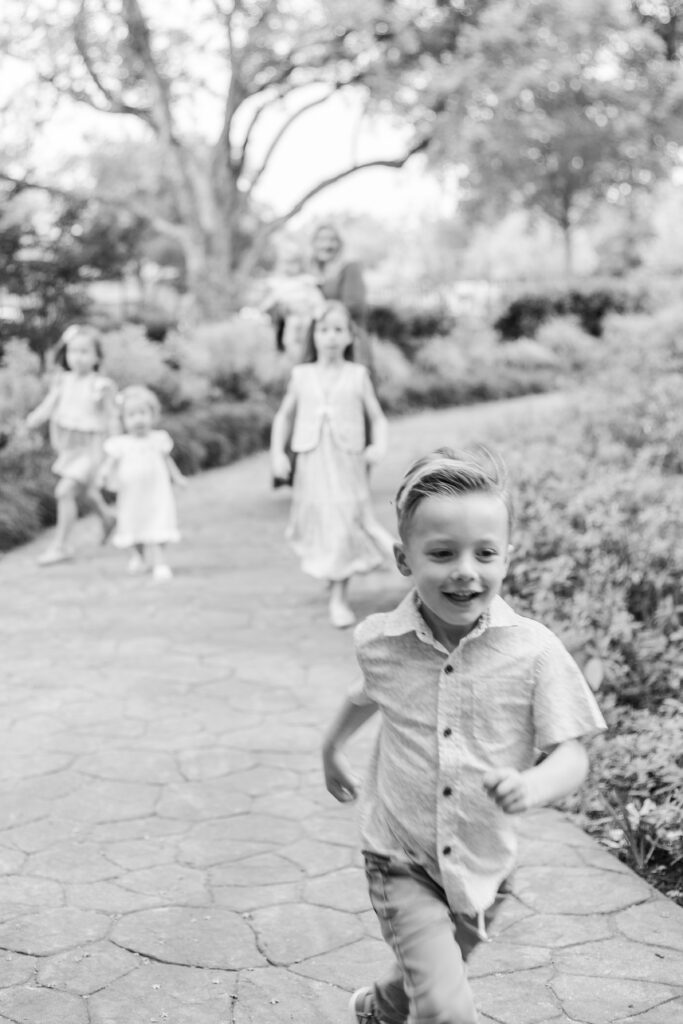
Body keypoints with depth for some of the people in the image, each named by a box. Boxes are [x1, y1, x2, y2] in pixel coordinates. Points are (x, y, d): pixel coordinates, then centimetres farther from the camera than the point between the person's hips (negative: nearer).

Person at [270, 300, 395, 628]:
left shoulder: (358, 375, 3)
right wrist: (277, 453, 4)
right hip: (312, 463, 2)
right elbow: (284, 416, 15)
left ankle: (339, 599, 2)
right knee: (319, 524, 5)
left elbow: (377, 417, 5)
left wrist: (378, 446, -13)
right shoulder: (301, 376, 6)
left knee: (346, 525, -5)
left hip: (347, 463, -1)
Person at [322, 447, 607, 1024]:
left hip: (483, 865, 2)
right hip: (402, 861, -1)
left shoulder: (534, 652, -17)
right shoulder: (379, 642, -12)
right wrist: (333, 744, 26)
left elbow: (571, 756, -16)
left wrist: (532, 786, -37)